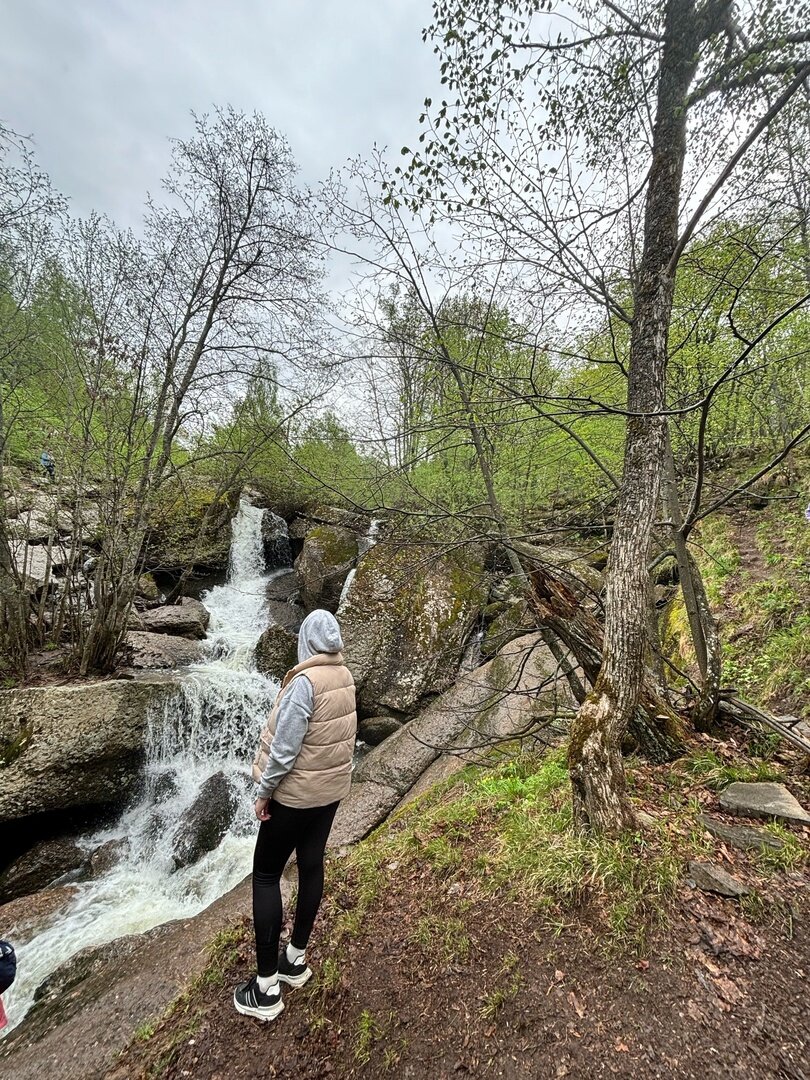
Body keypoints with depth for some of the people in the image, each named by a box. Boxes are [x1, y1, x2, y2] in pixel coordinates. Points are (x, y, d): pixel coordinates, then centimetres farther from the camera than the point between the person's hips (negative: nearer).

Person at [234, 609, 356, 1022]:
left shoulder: (305, 681, -26)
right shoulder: (345, 677, -2)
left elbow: (284, 747, -25)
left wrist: (264, 791, -12)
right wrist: (334, 770, 17)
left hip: (297, 793, -7)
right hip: (332, 788, 7)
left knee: (265, 875, 9)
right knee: (312, 866, 20)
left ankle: (266, 988, 18)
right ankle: (296, 959, 38)